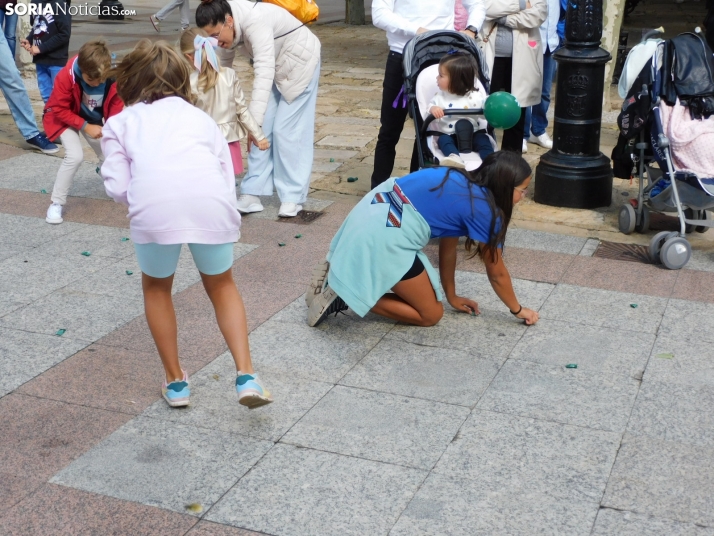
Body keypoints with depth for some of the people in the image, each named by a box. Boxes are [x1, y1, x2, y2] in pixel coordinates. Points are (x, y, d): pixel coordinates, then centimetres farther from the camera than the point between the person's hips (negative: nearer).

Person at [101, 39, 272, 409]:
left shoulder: (120, 122, 26)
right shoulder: (200, 117, 31)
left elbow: (118, 188, 14)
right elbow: (228, 178, 20)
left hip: (155, 207, -1)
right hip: (211, 203, 2)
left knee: (156, 287, 28)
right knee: (221, 285, 27)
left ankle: (175, 382, 31)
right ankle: (246, 376, 15)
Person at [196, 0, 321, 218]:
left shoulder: (255, 21, -36)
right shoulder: (227, 30, -11)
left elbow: (264, 71, -42)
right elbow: (221, 69, 0)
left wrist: (254, 120, -47)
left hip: (300, 62, -7)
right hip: (275, 68, 7)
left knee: (286, 130, -8)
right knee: (263, 130, 0)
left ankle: (292, 196, 1)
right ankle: (253, 193, 2)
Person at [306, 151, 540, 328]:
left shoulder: (462, 183, 17)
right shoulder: (484, 209, -6)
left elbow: (448, 244, 24)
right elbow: (496, 272, 5)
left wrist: (452, 296, 32)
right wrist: (518, 309, 22)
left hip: (373, 211, 9)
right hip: (384, 235, -9)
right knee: (431, 314, 7)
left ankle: (336, 275, 15)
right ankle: (346, 297, -3)